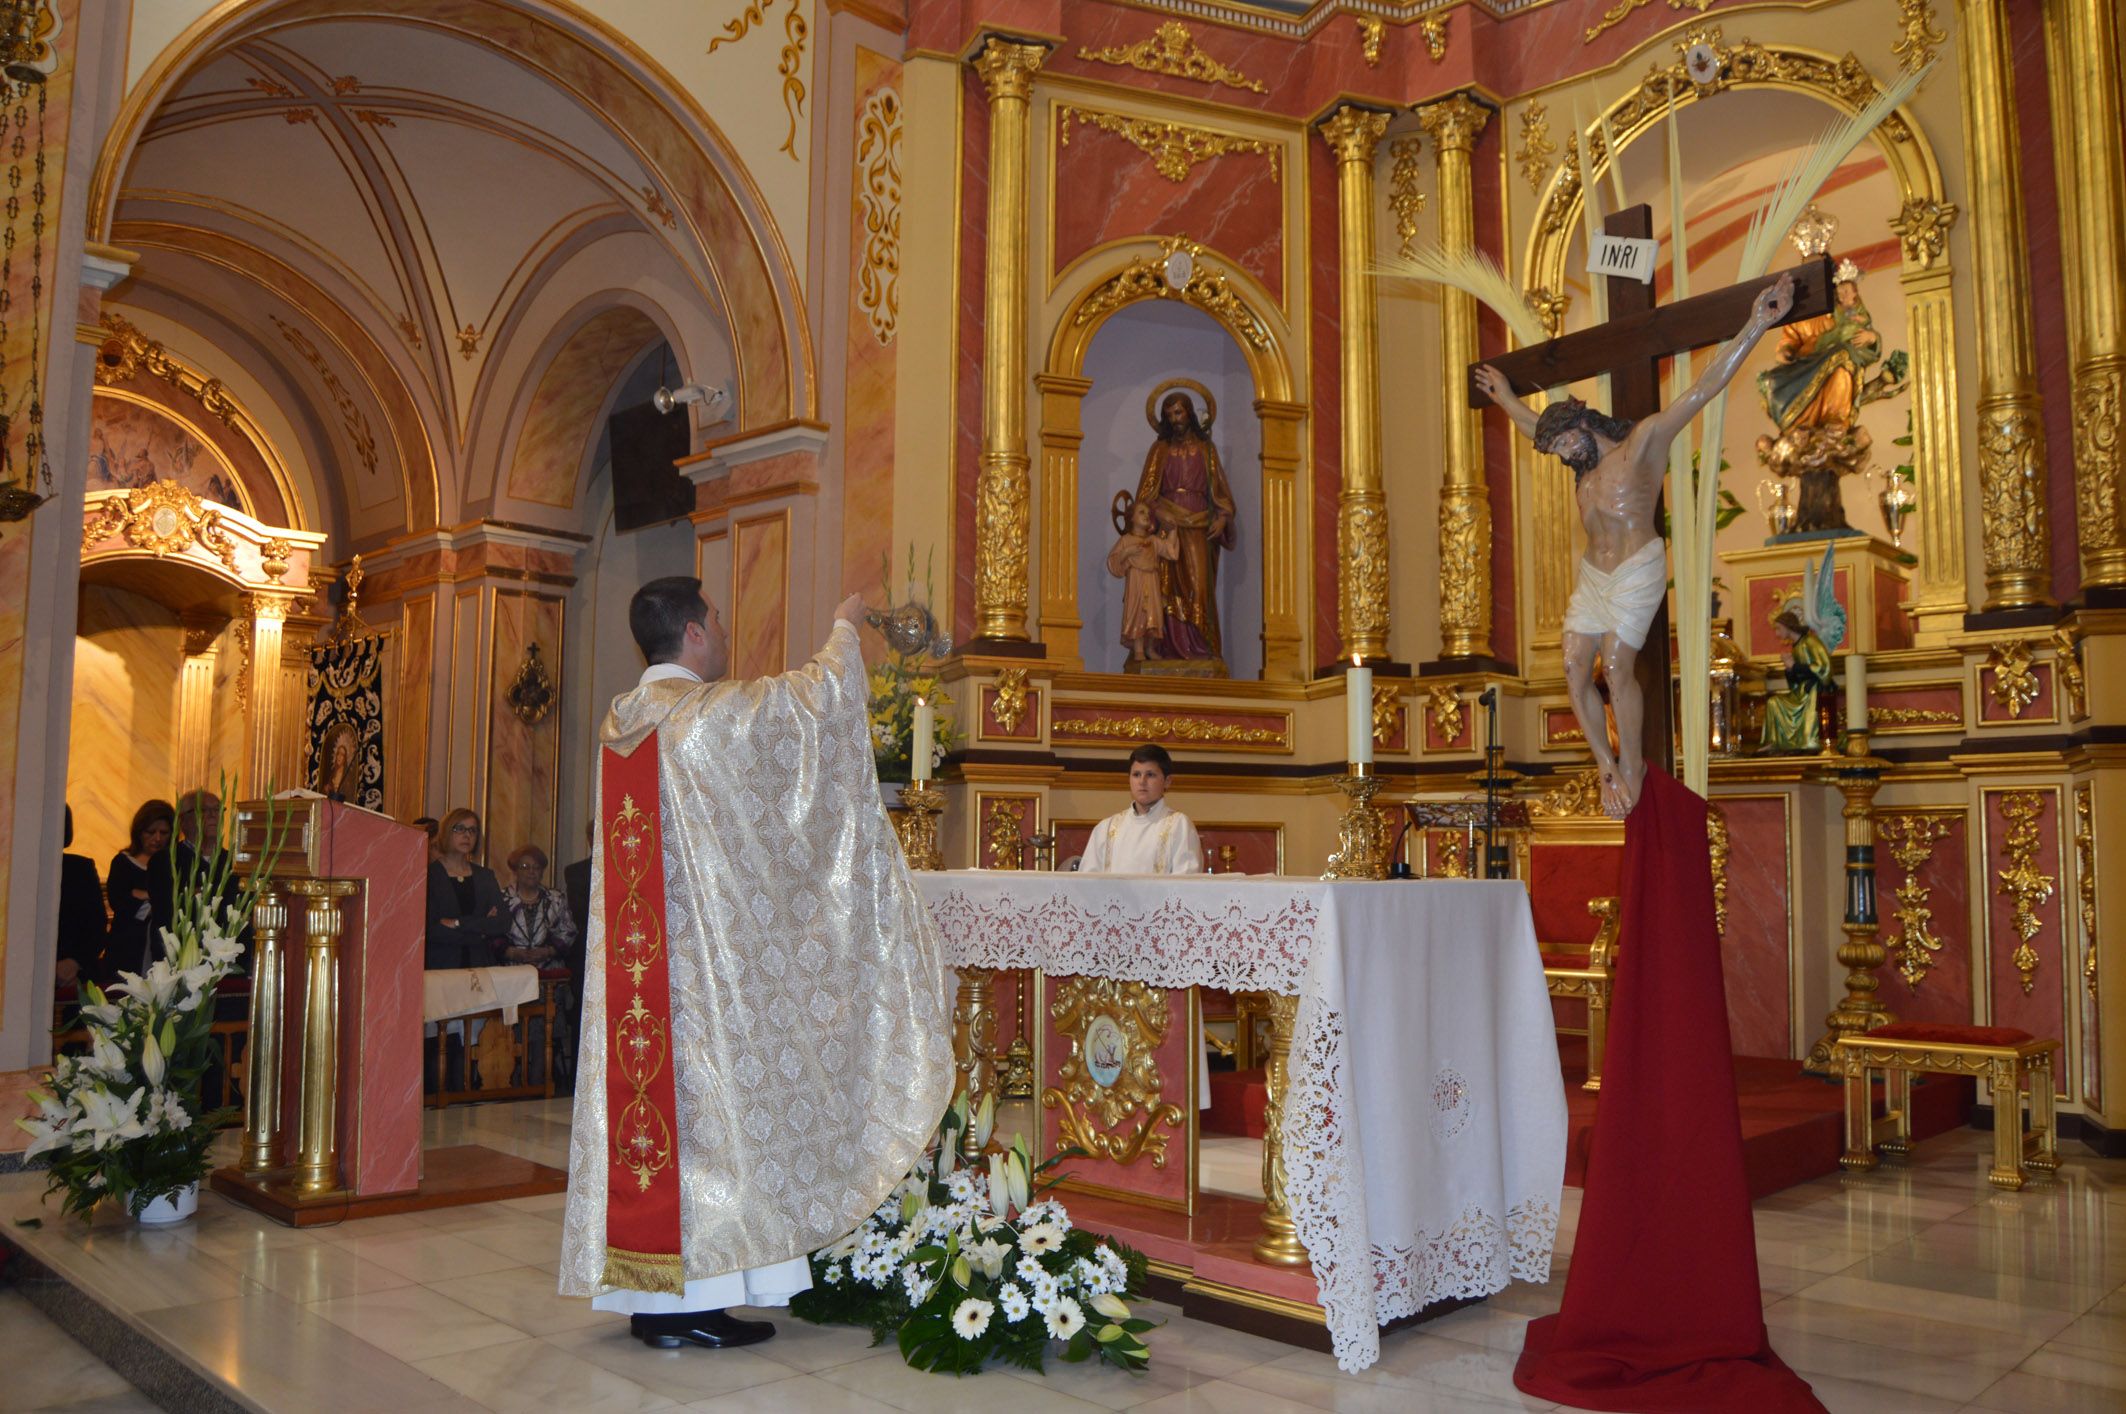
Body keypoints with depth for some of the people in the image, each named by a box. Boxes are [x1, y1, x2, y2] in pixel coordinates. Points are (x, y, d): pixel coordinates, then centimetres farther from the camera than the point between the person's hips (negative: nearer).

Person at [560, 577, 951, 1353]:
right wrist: (845, 630, 20)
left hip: (637, 962, 8)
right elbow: (823, 691, -1)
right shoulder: (716, 713, -13)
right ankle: (694, 1296, 6)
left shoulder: (621, 722, 11)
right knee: (709, 1103, -1)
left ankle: (647, 1293, 18)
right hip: (708, 960, -8)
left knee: (650, 1091, 10)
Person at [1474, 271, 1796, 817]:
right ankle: (1607, 766, 9)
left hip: (1636, 574, -7)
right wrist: (1507, 400, 46)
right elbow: (1541, 429, 35)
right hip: (1592, 576, 8)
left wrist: (1756, 326, -24)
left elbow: (1704, 387, -16)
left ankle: (1631, 764, 4)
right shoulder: (1585, 463, 13)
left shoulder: (1644, 439, -7)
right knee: (1575, 672, -1)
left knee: (1616, 669, -13)